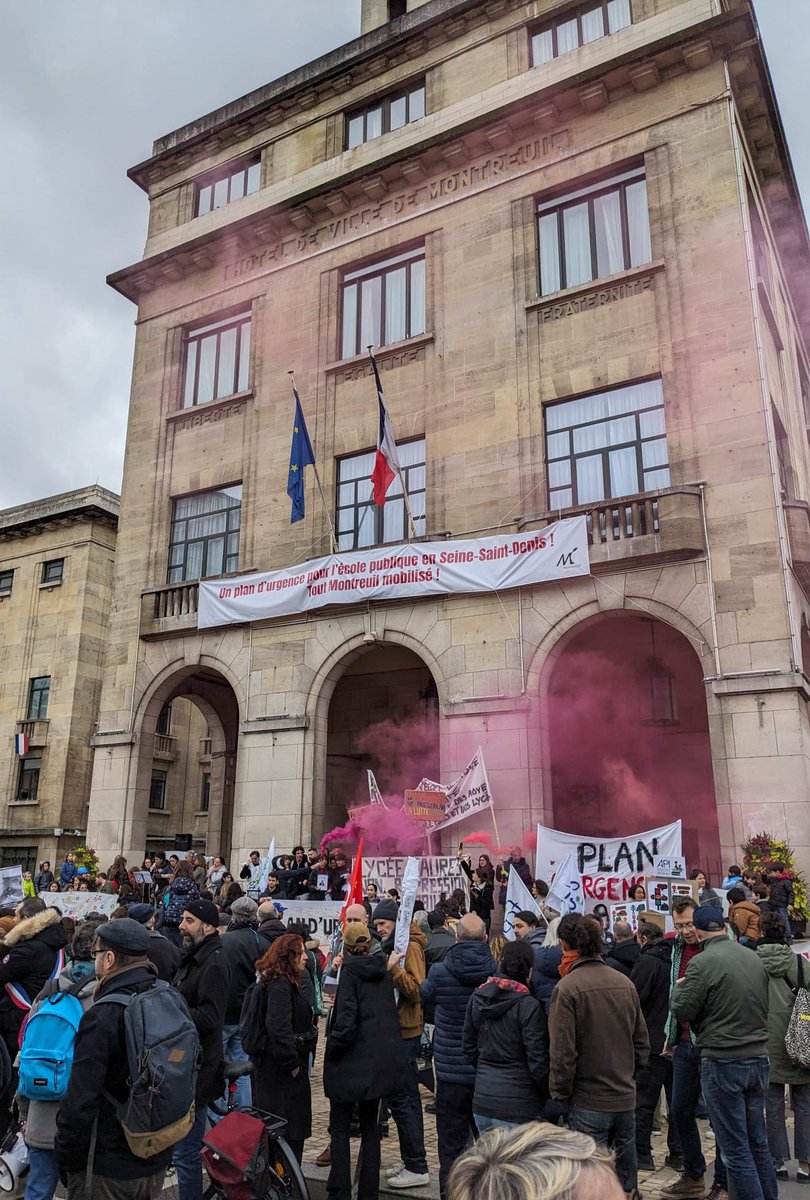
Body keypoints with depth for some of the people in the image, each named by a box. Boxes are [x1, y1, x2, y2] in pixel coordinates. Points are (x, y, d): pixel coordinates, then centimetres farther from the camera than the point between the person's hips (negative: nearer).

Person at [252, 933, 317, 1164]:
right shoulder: (280, 985, -20)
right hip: (282, 1069, -10)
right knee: (290, 1130, 0)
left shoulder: (287, 983, 12)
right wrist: (293, 1063, -20)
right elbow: (279, 1029, -28)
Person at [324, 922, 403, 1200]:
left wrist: (332, 1051, -8)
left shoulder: (349, 972, -12)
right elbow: (390, 1012, 10)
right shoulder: (383, 972, 6)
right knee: (370, 1127, 17)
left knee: (340, 1129, 7)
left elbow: (346, 1020, -19)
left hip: (352, 1062, -6)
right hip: (381, 1061, 6)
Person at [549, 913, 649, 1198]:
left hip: (588, 1102, -5)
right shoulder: (625, 983, 0)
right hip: (626, 1099, 5)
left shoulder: (568, 987, -18)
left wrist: (559, 1093, -3)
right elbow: (642, 1042, 7)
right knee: (626, 1173, 19)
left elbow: (563, 1052, -17)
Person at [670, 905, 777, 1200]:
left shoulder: (703, 962, -16)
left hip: (723, 1062, -7)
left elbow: (682, 1012, -10)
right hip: (759, 1058, 7)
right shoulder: (754, 957, 4)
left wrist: (679, 988, 8)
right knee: (758, 1143, 19)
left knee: (735, 1148, 2)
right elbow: (764, 1006, 15)